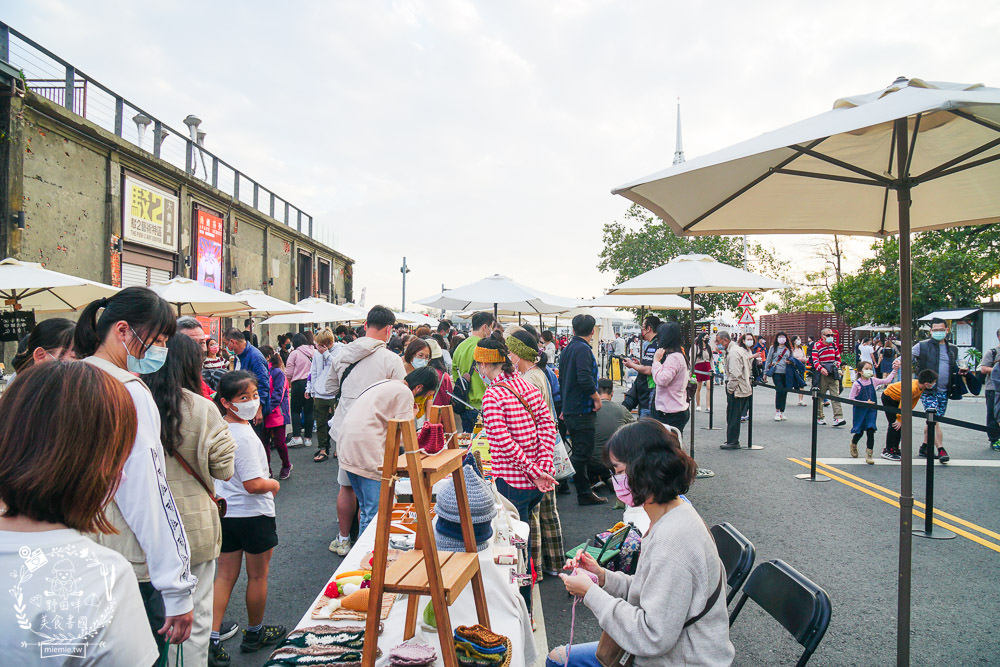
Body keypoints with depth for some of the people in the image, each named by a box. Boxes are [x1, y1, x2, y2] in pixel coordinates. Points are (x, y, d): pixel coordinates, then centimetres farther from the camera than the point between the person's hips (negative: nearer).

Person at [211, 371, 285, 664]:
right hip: (253, 515, -7)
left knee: (225, 575, 14)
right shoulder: (245, 436, -26)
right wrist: (274, 485, -8)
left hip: (225, 513, 7)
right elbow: (254, 485, -27)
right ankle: (255, 633, 29)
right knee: (258, 575, 12)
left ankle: (213, 639, 11)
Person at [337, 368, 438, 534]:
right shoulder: (405, 393, -5)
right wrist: (412, 415, 8)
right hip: (367, 453, -10)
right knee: (376, 513, -7)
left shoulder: (385, 384, 23)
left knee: (366, 509, 18)